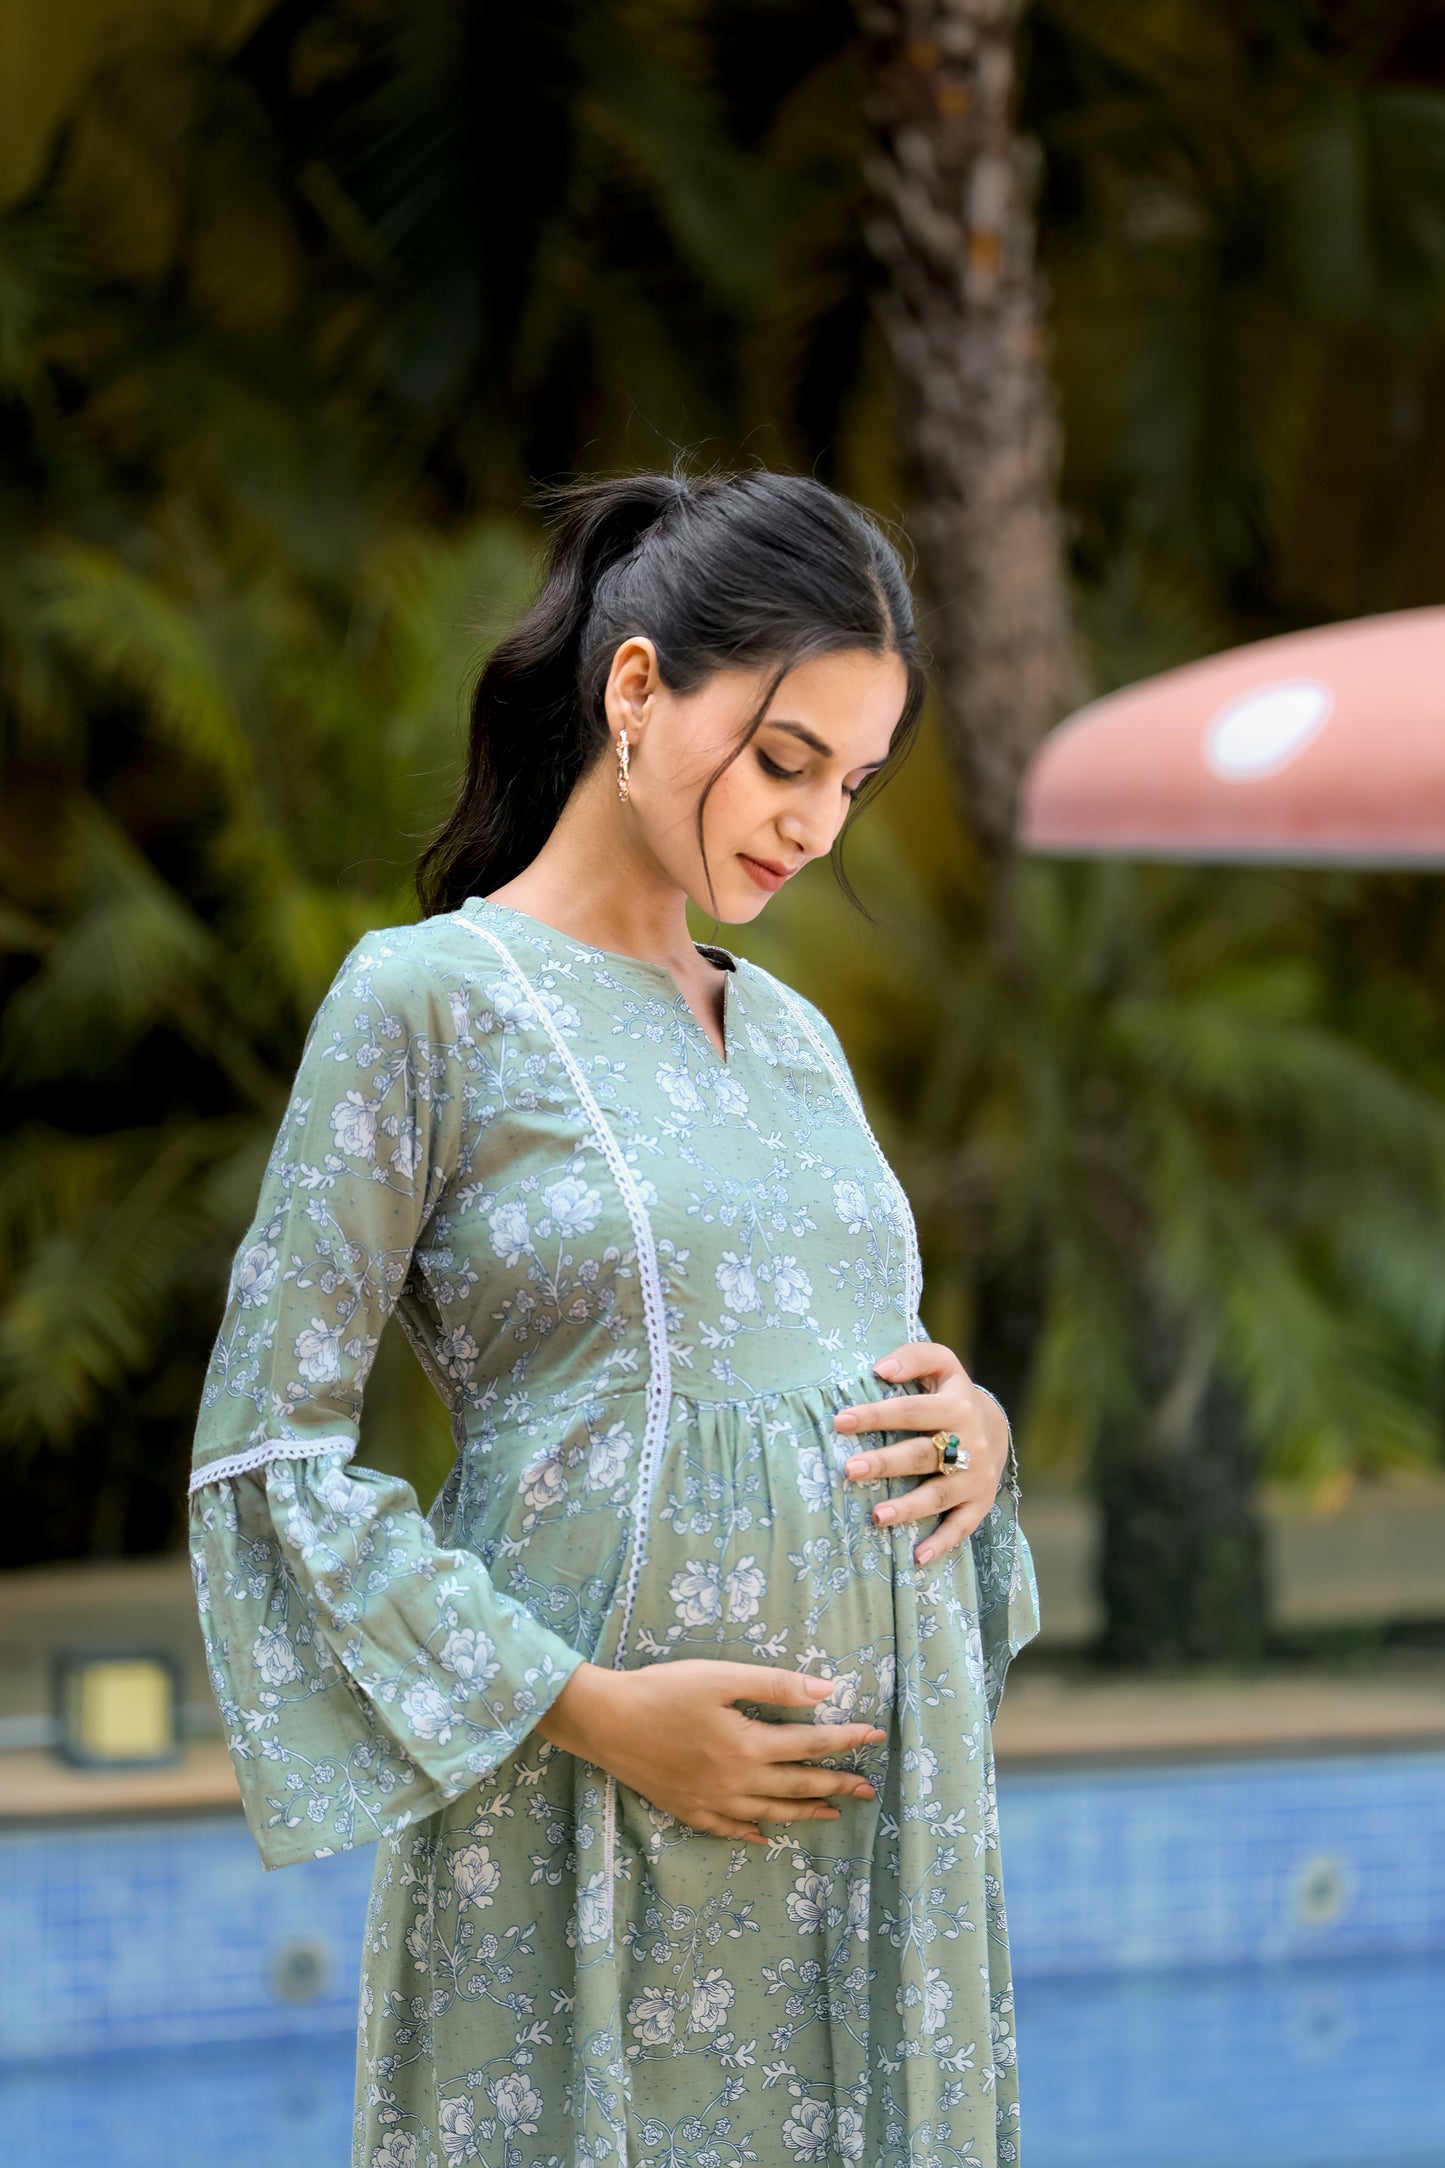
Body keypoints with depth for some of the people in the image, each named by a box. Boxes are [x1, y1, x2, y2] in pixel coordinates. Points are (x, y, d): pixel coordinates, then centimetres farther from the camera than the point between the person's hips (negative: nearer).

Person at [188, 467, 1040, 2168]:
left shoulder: (792, 1036, 15)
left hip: (890, 1799, 6)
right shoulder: (430, 1001, -5)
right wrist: (591, 1708, -16)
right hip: (604, 1837, -6)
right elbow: (270, 1452, -9)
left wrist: (977, 1428, 0)